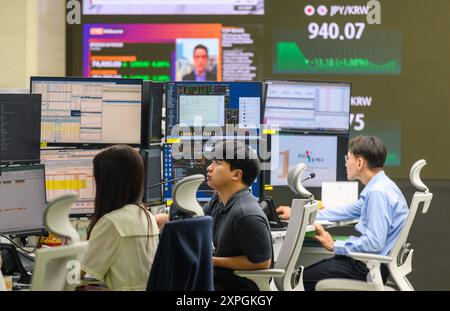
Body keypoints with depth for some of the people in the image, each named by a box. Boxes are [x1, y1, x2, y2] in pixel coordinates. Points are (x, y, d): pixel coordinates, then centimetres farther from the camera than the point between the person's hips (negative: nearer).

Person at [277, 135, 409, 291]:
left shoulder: (378, 193, -21)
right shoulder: (378, 187, 11)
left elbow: (374, 243, -26)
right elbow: (347, 211, 22)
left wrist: (335, 246, -14)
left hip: (371, 266, -10)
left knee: (304, 278, -4)